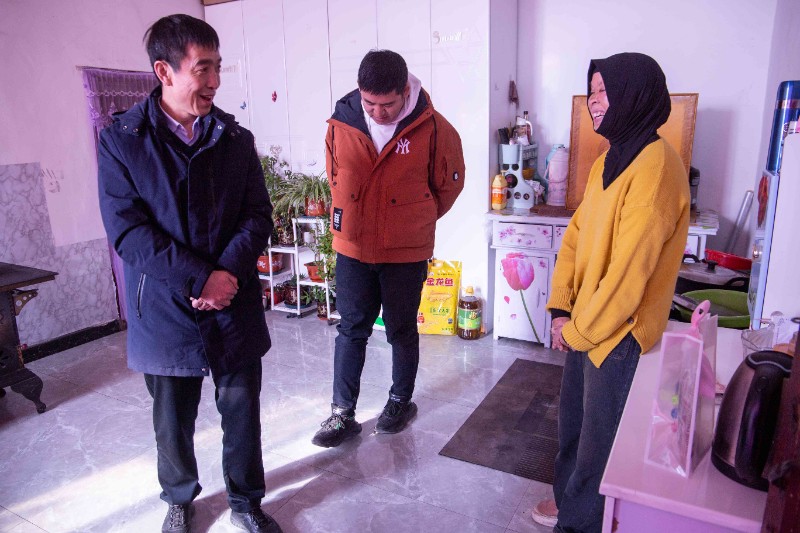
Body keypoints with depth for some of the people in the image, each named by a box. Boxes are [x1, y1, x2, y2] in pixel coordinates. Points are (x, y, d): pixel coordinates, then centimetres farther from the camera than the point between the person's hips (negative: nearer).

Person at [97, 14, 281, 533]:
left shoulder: (235, 138, 2)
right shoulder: (120, 140, -5)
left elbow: (258, 214, 0)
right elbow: (127, 230, -12)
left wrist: (228, 272, -16)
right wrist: (200, 279, -19)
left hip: (235, 305, 2)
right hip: (166, 310, -1)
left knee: (242, 408, 12)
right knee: (173, 418, 16)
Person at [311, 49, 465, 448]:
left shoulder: (433, 129, -14)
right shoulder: (341, 124, -7)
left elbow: (449, 186, 2)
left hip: (406, 253, -2)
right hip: (352, 249, 2)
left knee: (402, 331, 13)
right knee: (351, 329, 9)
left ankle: (401, 401, 34)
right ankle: (342, 413, 21)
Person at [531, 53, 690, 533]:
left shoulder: (655, 166, -21)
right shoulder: (611, 159, 8)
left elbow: (629, 267, -24)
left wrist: (580, 329, -14)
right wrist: (561, 308, 0)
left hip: (617, 331, -8)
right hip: (584, 325, 9)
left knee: (599, 433, 10)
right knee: (573, 418, 22)